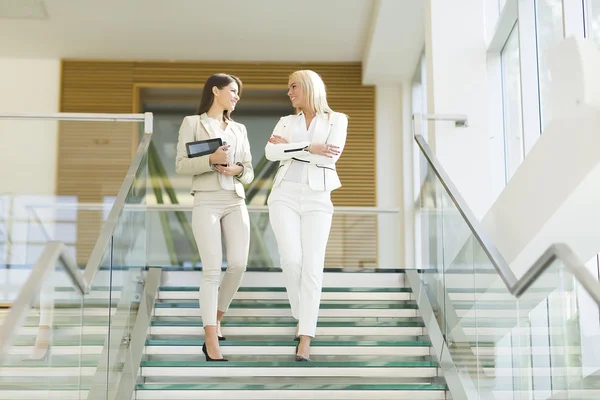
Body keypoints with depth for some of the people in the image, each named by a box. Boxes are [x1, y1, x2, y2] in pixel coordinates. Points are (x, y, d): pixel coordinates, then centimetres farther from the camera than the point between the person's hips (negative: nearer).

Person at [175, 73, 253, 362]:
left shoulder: (239, 129, 18)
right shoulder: (192, 123, 5)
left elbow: (249, 172, 15)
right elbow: (181, 165, -4)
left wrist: (237, 169, -8)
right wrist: (211, 160, -19)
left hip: (236, 202, 5)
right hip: (206, 202, -5)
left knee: (238, 265, -6)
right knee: (212, 270, -12)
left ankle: (216, 319, 20)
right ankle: (211, 342, -12)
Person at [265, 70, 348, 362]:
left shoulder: (337, 120, 8)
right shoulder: (286, 122, 15)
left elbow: (330, 157, -10)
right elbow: (271, 152, -5)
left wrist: (288, 147, -5)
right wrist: (309, 148, -16)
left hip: (317, 200, -2)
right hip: (285, 195, 2)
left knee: (312, 267, -11)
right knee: (291, 260, -15)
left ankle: (305, 340, -11)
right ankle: (302, 317, 11)